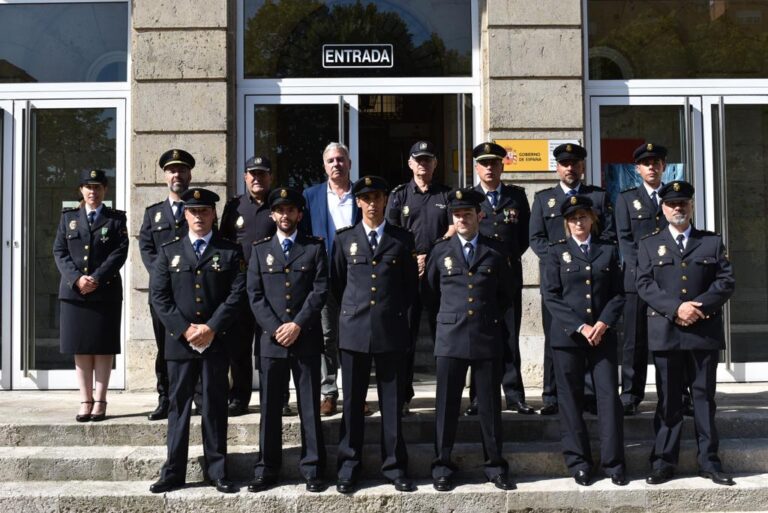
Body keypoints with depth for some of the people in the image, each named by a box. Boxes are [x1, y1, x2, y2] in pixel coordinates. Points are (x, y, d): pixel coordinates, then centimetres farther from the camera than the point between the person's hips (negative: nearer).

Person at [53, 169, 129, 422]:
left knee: (103, 348, 1)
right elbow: (59, 252, 5)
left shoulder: (116, 219, 6)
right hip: (73, 291, 2)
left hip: (106, 292, -2)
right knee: (80, 348, 4)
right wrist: (77, 278, -10)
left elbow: (120, 252, -4)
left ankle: (100, 401, 6)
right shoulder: (68, 217, 13)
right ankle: (85, 401, 10)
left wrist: (96, 279, -14)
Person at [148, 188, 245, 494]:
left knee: (215, 407, 5)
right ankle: (173, 473, 14)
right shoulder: (169, 251, 9)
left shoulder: (230, 252, 6)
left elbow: (237, 294, -3)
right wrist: (185, 329, -9)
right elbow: (158, 296, 1)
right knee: (178, 406, 6)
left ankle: (218, 472, 12)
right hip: (179, 341, 1)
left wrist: (211, 328, -12)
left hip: (217, 342, -1)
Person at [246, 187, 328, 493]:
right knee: (270, 407, 5)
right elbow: (255, 295, 4)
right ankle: (266, 470, 13)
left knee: (310, 407, 3)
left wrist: (297, 325, -11)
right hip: (271, 339, 1)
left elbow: (320, 290, -1)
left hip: (307, 339, -1)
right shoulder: (260, 250, 11)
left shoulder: (315, 247, 7)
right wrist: (275, 328, -8)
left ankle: (312, 469, 11)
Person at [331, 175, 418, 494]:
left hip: (391, 330, 0)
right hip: (354, 330, 1)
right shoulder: (345, 239, 8)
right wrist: (352, 311, 11)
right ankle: (349, 469, 14)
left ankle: (395, 467, 15)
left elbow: (412, 284, 11)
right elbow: (336, 283, 14)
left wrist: (394, 312, 9)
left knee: (392, 403, 5)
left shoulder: (403, 239, 6)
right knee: (352, 403, 5)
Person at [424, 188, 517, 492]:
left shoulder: (495, 251, 5)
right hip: (450, 338, 0)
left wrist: (492, 317, 12)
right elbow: (431, 291, 16)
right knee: (447, 405, 4)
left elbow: (507, 292, 16)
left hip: (488, 338, 0)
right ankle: (442, 467, 14)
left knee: (490, 405, 6)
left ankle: (495, 466, 17)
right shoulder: (440, 250, 6)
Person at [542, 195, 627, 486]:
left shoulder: (608, 251, 12)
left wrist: (603, 323, -9)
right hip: (567, 335, -1)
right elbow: (550, 296, -2)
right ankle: (578, 462, 12)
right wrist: (580, 327, -11)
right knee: (571, 399, 2)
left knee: (609, 396, -3)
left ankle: (613, 462, 6)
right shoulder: (557, 252, 6)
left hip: (603, 335, 1)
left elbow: (618, 294, 7)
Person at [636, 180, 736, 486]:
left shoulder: (713, 242, 11)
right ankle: (664, 462, 10)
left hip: (704, 331, 1)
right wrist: (676, 308, -15)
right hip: (665, 332, 0)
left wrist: (700, 306, -14)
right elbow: (644, 285, -1)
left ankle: (709, 461, 14)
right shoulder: (649, 244, 10)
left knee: (704, 396, 6)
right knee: (668, 400, 4)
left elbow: (726, 281, 1)